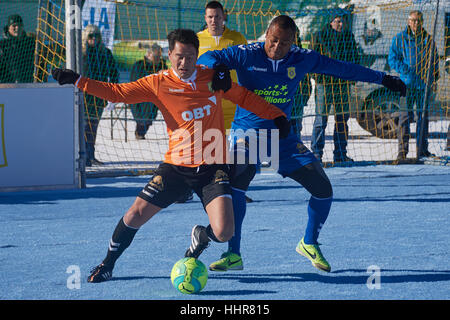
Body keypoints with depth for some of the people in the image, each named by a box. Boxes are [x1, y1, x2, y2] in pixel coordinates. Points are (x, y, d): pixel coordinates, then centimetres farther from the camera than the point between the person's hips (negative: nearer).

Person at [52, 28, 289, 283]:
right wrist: (78, 80, -10)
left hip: (212, 167, 0)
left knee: (224, 232, -15)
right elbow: (117, 93, -2)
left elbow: (244, 97, 16)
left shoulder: (214, 77, 2)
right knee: (135, 216, -5)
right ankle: (107, 265, 21)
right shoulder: (159, 83, -3)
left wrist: (276, 116, 13)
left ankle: (202, 237, 24)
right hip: (175, 166, 0)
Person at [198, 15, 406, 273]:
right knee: (237, 180, -30)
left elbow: (341, 68, 10)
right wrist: (216, 68, -40)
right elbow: (207, 58, -14)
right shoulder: (246, 55, -11)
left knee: (323, 189, -3)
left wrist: (382, 79, 17)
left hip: (282, 134, 4)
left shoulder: (302, 59, -2)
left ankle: (309, 243, 25)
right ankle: (234, 255, -20)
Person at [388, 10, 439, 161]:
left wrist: (434, 79, 6)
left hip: (424, 84, 3)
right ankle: (402, 151, -4)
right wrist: (406, 71, -13)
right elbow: (392, 59, 0)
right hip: (407, 84, -3)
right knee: (405, 116, -6)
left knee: (423, 115, 8)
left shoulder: (428, 39, 11)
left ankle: (422, 149, 16)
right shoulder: (400, 39, 3)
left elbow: (434, 60, 17)